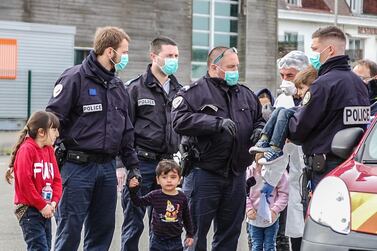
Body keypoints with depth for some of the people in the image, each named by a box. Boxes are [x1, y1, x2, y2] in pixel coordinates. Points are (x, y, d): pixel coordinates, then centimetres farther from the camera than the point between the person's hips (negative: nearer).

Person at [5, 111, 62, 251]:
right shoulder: (26, 149, -13)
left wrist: (53, 202, -3)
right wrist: (42, 205, -15)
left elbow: (56, 179, 12)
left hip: (45, 211, 8)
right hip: (29, 210, -8)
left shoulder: (49, 150, 11)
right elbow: (24, 182, -18)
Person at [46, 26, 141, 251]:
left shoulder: (119, 86, 15)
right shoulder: (75, 78, -8)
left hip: (108, 168, 7)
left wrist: (133, 164, 16)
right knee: (70, 231, -3)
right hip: (78, 167, -7)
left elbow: (126, 130, 21)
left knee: (103, 230, 11)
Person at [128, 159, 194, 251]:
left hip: (176, 240, 1)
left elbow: (186, 217, 9)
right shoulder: (155, 196, -6)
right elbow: (138, 202, 5)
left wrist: (190, 234, 12)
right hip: (158, 240, -1)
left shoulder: (182, 197, -2)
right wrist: (133, 190, -11)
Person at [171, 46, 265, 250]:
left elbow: (259, 119, 27)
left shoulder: (246, 95, 15)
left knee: (230, 232, 13)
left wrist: (259, 130, 2)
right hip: (204, 174, -6)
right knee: (196, 233, 0)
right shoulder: (194, 92, -6)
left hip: (236, 176, 6)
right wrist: (217, 123, -25)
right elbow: (180, 120, -20)